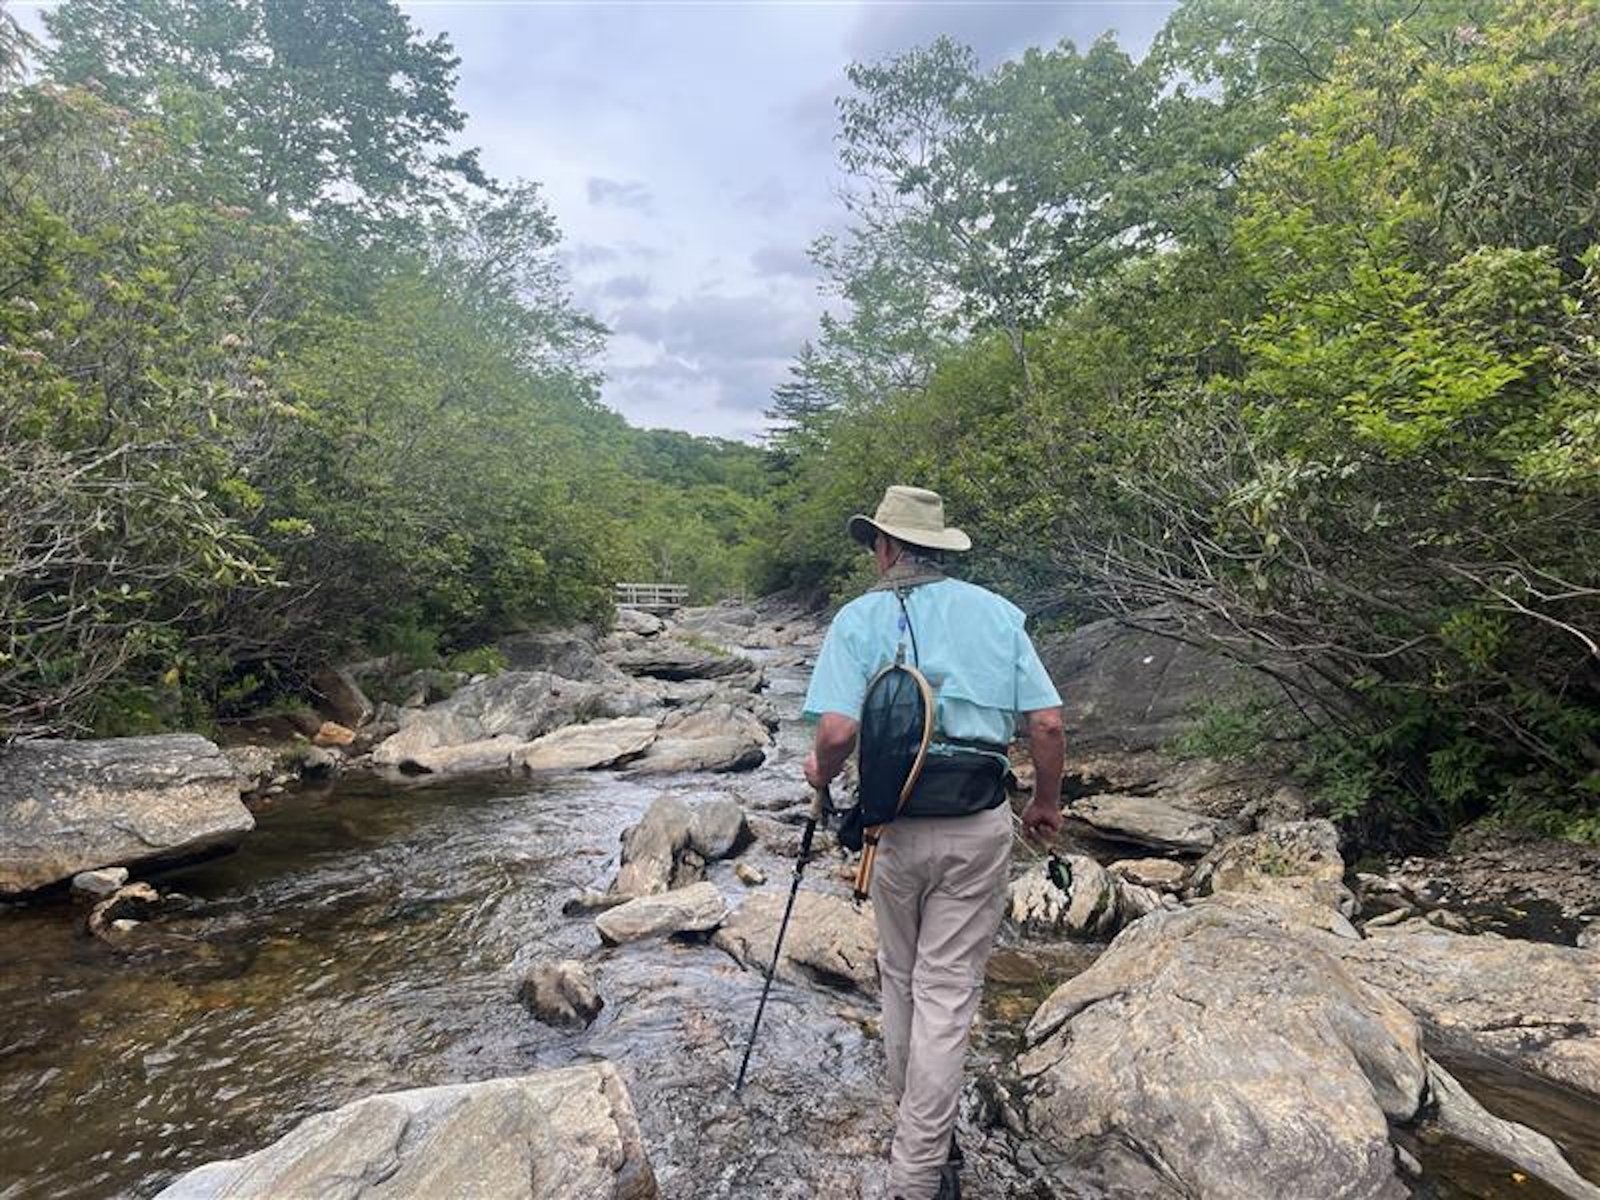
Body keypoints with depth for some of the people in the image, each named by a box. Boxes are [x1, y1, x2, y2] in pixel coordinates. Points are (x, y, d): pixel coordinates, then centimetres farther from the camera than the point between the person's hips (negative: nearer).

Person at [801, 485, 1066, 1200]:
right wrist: (1047, 802, 13)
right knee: (948, 989, 7)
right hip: (982, 825, 1)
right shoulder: (998, 613, 3)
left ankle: (916, 1130, 39)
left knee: (900, 979, 20)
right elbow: (1048, 724, -1)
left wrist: (821, 771, 5)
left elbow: (837, 731, -16)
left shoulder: (860, 618, -4)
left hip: (898, 826, 0)